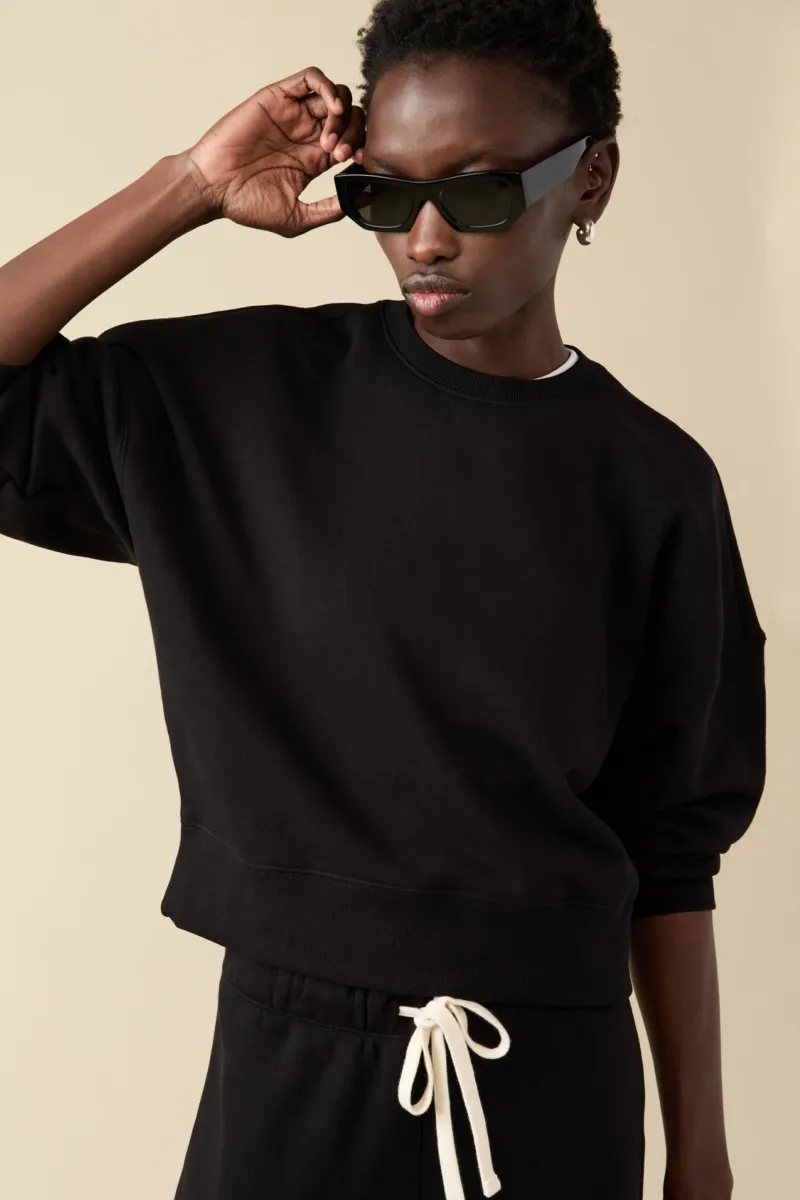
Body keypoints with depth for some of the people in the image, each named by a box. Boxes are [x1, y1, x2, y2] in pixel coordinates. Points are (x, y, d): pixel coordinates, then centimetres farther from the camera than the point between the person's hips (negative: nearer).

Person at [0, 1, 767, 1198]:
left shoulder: (652, 480, -4)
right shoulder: (243, 392, -3)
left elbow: (671, 843, 0)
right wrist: (192, 188, -11)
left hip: (557, 1068, 0)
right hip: (292, 1054, 0)